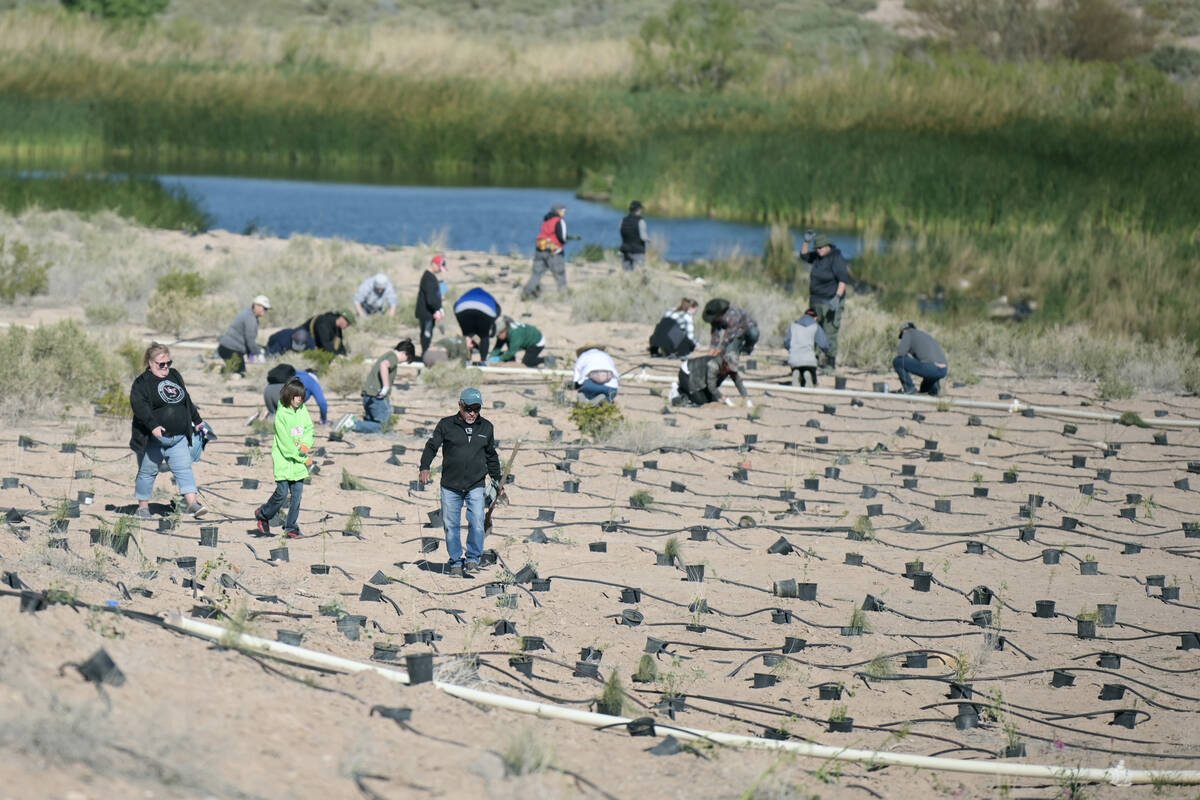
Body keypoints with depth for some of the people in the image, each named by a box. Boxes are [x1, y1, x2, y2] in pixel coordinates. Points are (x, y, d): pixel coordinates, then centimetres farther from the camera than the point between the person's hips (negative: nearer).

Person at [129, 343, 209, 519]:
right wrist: (153, 425, -35)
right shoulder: (142, 383, -7)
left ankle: (192, 503, -11)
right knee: (148, 472, 5)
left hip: (179, 438, 5)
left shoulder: (175, 376, 13)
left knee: (184, 469, -5)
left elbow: (187, 401, 26)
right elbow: (139, 405, -23)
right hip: (153, 439, -5)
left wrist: (197, 421, 30)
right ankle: (143, 506, 16)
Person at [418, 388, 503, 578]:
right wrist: (425, 467, -16)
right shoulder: (446, 425, 2)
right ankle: (456, 562, 14)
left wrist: (497, 480, 25)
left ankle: (473, 558, 4)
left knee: (477, 523, -13)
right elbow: (432, 446, 0)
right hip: (450, 486, -1)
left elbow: (491, 456, 22)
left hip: (476, 486, 1)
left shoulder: (486, 428, 11)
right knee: (451, 526, 1)